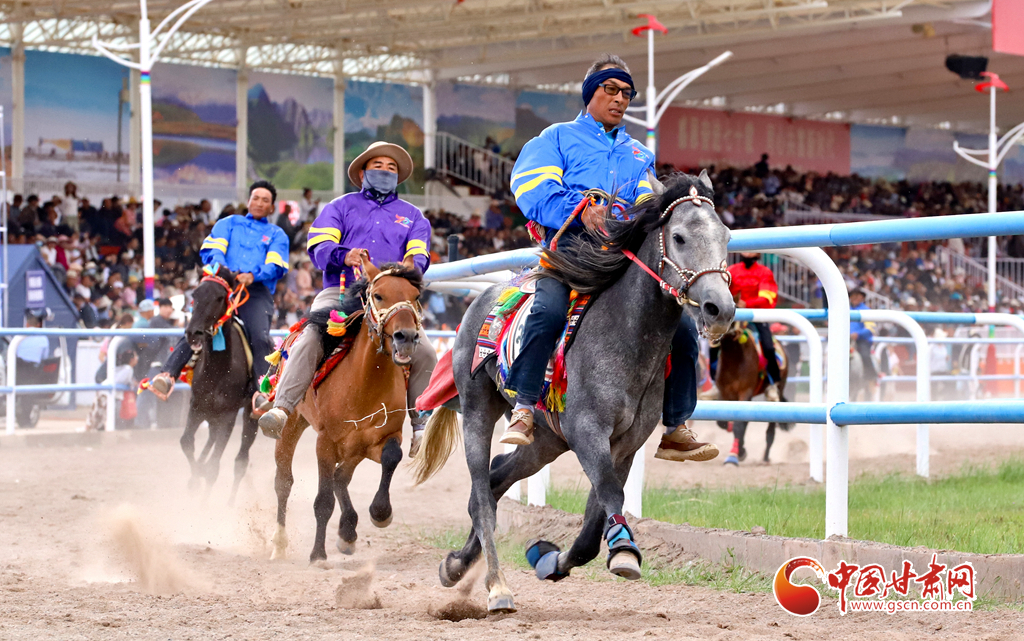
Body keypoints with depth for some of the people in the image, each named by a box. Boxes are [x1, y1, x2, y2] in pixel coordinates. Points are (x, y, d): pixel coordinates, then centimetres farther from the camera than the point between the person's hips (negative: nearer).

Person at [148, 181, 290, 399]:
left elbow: (276, 266, 7)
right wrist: (218, 265, -14)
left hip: (257, 289, 0)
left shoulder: (277, 235, 25)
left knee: (260, 337, -27)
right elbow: (211, 250, 11)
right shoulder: (228, 224, 28)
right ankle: (168, 375, -35)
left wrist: (253, 276, -15)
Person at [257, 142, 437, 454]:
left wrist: (410, 267, -17)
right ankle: (281, 409, -36)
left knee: (424, 352, -20)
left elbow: (418, 256, 9)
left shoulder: (412, 215, 23)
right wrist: (343, 255, -20)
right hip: (340, 290, -1)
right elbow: (319, 247, 4)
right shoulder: (341, 207, 18)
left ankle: (422, 424, -9)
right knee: (310, 340, -29)